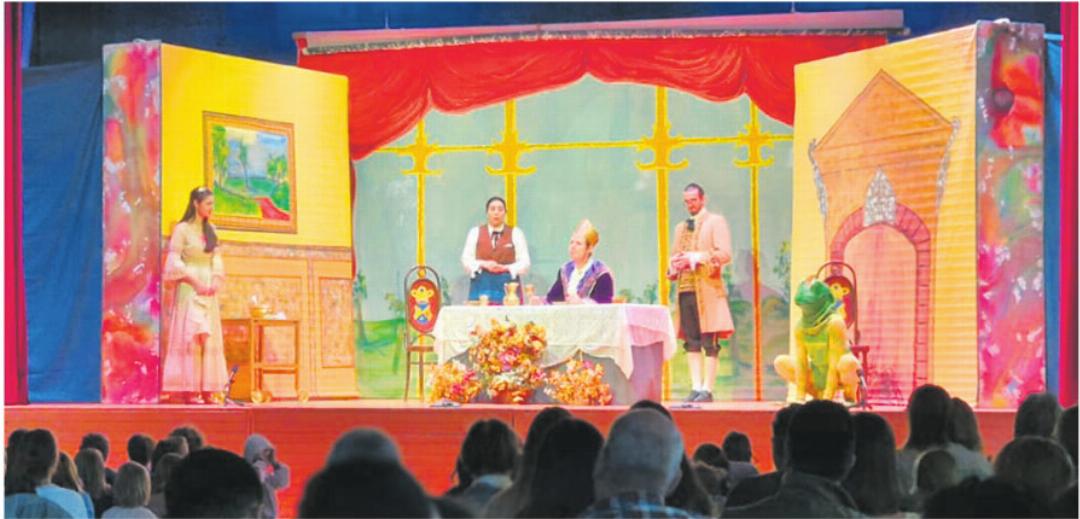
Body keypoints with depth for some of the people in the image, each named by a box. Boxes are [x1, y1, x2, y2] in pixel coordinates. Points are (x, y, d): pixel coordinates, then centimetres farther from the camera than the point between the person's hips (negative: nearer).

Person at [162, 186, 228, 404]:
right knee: (191, 335, -10)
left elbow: (217, 259, 15)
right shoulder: (182, 229, -5)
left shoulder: (210, 230, 14)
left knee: (209, 336, 2)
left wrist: (216, 280, -3)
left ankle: (206, 389, 3)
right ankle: (189, 390, -10)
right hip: (189, 290, -6)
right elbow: (174, 261, -9)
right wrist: (195, 281, -15)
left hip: (209, 291, 6)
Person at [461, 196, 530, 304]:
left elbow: (524, 263, 4)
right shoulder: (475, 232, 12)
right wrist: (484, 265, -10)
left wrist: (504, 268, -12)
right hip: (482, 286, 1)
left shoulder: (516, 233, 9)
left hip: (508, 285, -1)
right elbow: (466, 260, 8)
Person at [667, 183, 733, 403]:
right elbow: (674, 255, 26)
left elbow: (725, 253, -7)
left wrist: (697, 258, -16)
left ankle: (707, 389, -9)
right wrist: (674, 266, 2)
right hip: (685, 288, 6)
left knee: (709, 342, -7)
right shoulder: (681, 227, 22)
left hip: (708, 288, -6)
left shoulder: (716, 221, 4)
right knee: (691, 342, 2)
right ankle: (696, 387, 2)